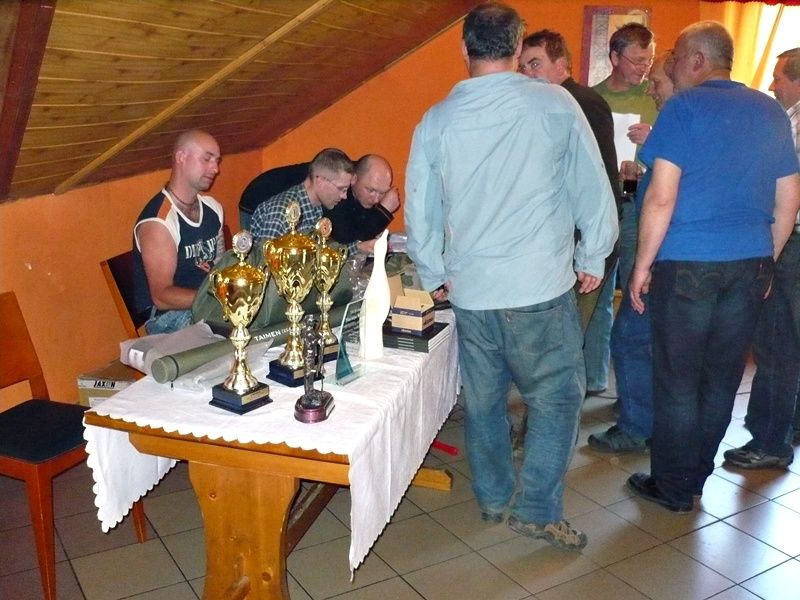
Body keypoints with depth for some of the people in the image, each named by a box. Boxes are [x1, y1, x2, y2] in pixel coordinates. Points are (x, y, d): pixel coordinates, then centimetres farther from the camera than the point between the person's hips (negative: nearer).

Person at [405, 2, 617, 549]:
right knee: (556, 396, 10)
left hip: (469, 289, 4)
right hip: (541, 287, -3)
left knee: (483, 398, 17)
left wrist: (434, 274, 22)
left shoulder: (436, 121, 2)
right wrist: (593, 257, 14)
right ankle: (538, 509, 12)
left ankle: (493, 498, 30)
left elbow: (420, 210, 9)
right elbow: (592, 187, 1)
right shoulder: (554, 104, -6)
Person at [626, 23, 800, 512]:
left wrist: (642, 265, -5)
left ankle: (674, 487, 16)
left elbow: (662, 197, -13)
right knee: (722, 377, 13)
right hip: (751, 264, 6)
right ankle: (696, 477, 28)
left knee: (678, 380, 5)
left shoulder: (684, 108, -6)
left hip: (688, 264, -6)